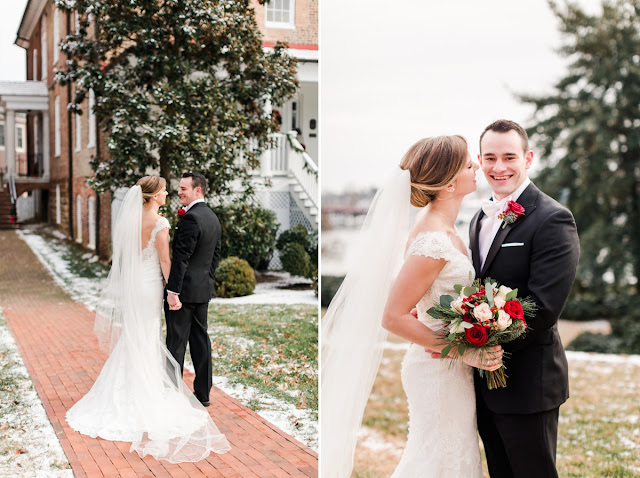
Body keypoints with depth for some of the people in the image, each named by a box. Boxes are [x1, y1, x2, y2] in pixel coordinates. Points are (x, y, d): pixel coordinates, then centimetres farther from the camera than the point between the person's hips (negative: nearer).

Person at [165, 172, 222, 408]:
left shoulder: (190, 218, -18)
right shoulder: (213, 217, 11)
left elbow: (181, 258, -22)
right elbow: (216, 254, 17)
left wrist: (173, 291, -22)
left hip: (185, 289, -9)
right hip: (204, 289, 9)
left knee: (176, 342, -2)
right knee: (200, 338, 13)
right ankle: (203, 393, 18)